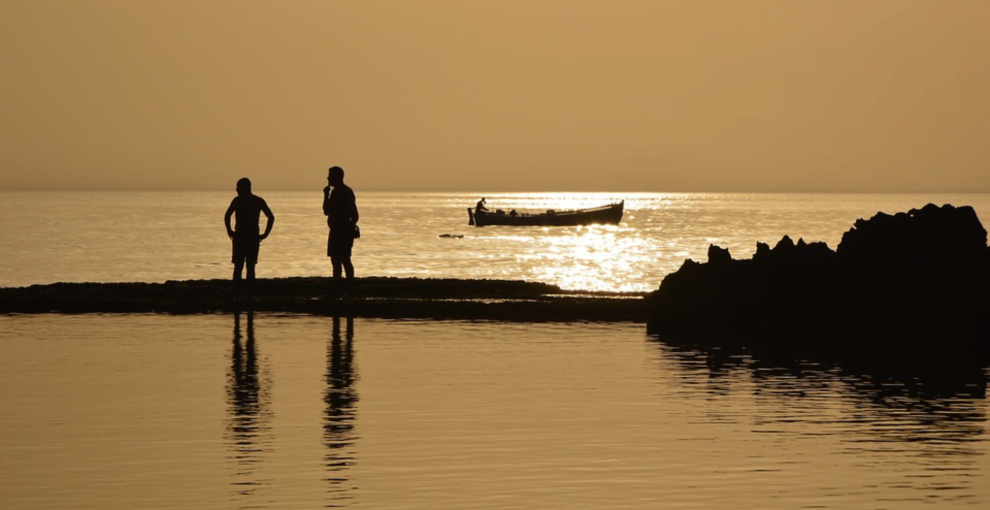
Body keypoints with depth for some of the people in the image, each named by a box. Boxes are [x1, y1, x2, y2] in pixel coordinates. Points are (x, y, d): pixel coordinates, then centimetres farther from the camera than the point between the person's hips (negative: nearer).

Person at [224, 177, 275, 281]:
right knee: (251, 267, 5)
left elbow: (227, 216, -15)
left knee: (238, 267, 0)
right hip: (254, 237, 3)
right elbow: (271, 217, 4)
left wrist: (229, 231, -6)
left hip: (240, 236, -3)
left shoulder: (238, 200, -2)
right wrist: (265, 234, 4)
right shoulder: (259, 201, 9)